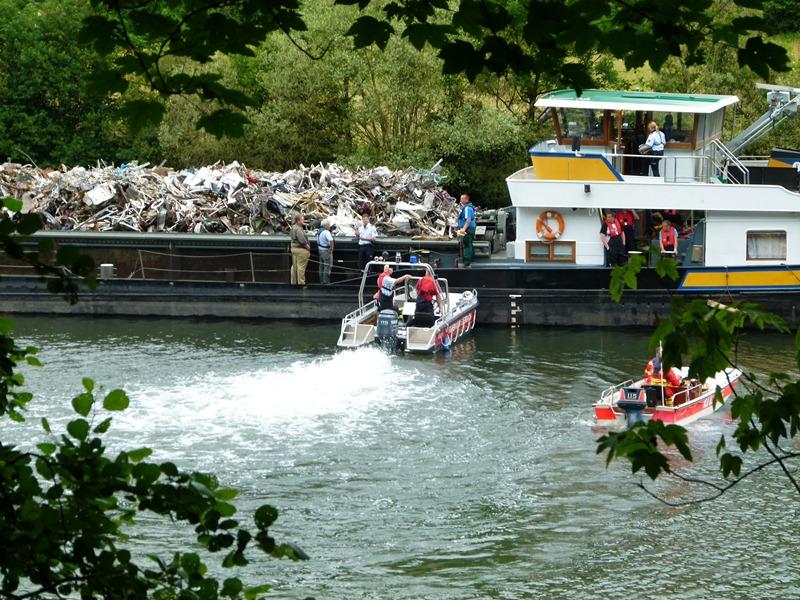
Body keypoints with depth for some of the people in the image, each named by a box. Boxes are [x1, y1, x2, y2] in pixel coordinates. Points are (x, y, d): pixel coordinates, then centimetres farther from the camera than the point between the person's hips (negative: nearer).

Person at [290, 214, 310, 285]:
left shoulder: (293, 228, 12)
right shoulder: (299, 229, -20)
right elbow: (302, 240, -28)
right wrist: (307, 246, -13)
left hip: (294, 248, 10)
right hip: (301, 250, -10)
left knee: (294, 266, 15)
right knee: (301, 267, -6)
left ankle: (293, 282, 22)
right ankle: (301, 282, -5)